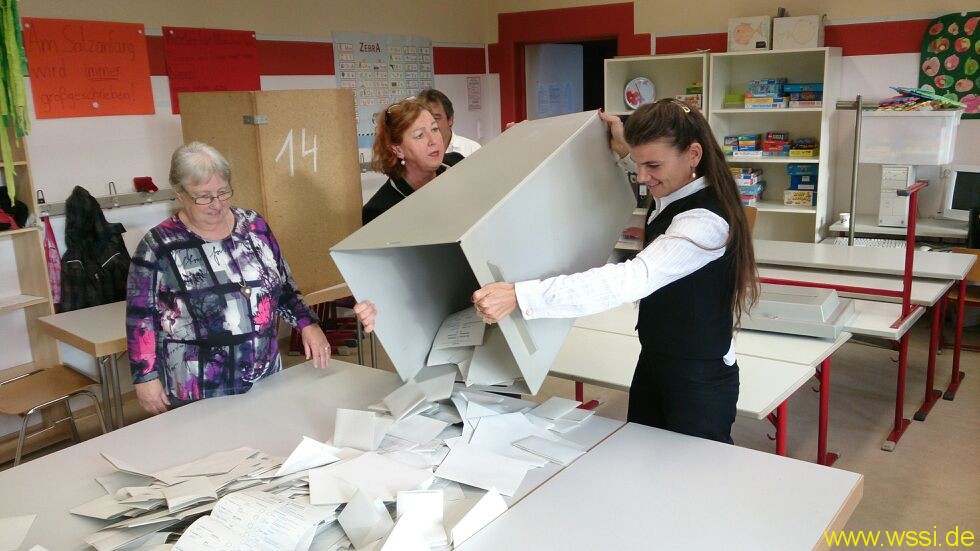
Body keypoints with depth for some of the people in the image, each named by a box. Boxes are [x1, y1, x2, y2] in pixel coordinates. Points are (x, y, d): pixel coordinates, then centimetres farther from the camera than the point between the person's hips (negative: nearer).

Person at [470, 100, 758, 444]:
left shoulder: (705, 221, -28)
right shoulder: (672, 197, 1)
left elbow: (631, 280, -42)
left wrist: (520, 296, -48)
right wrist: (626, 152, 13)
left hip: (700, 384, -9)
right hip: (654, 364, 9)